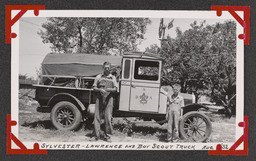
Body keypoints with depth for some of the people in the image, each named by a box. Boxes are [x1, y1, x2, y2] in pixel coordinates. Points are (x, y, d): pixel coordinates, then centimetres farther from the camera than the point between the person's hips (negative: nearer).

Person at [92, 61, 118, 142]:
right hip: (99, 98, 0)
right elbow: (94, 88, 8)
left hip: (109, 99, 0)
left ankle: (106, 136, 5)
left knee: (108, 117, -3)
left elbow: (115, 88, 7)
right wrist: (100, 89, -12)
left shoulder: (113, 78, 12)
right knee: (97, 116, -2)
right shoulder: (98, 77, 10)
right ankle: (97, 135, 3)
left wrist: (110, 89, -15)